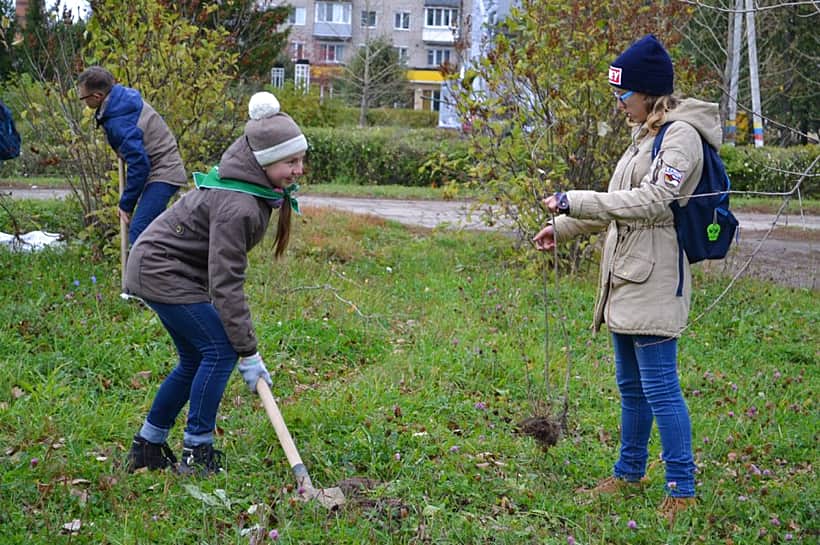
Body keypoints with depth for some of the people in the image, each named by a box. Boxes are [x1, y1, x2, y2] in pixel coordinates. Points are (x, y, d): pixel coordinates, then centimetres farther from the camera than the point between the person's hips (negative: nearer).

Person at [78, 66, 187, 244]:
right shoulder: (126, 96, 4)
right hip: (166, 170, 10)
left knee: (138, 232, -17)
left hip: (162, 174, -10)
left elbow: (138, 163, -24)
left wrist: (126, 204, -14)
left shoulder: (118, 122, -24)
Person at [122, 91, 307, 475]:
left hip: (162, 267, 10)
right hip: (160, 271, -10)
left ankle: (147, 448, 23)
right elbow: (226, 285, -30)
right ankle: (197, 454, -3)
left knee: (195, 360, 13)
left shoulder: (258, 188, -1)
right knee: (220, 350, -12)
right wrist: (248, 353, -26)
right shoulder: (237, 206, -31)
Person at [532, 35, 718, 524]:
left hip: (654, 282, -10)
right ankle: (630, 472, 32)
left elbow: (649, 202, -23)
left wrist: (572, 202, -22)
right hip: (626, 280, 10)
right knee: (631, 386, 19)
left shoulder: (681, 136, -14)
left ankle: (683, 488, 4)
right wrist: (561, 228, 20)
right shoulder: (646, 135, 17)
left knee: (660, 388, -6)